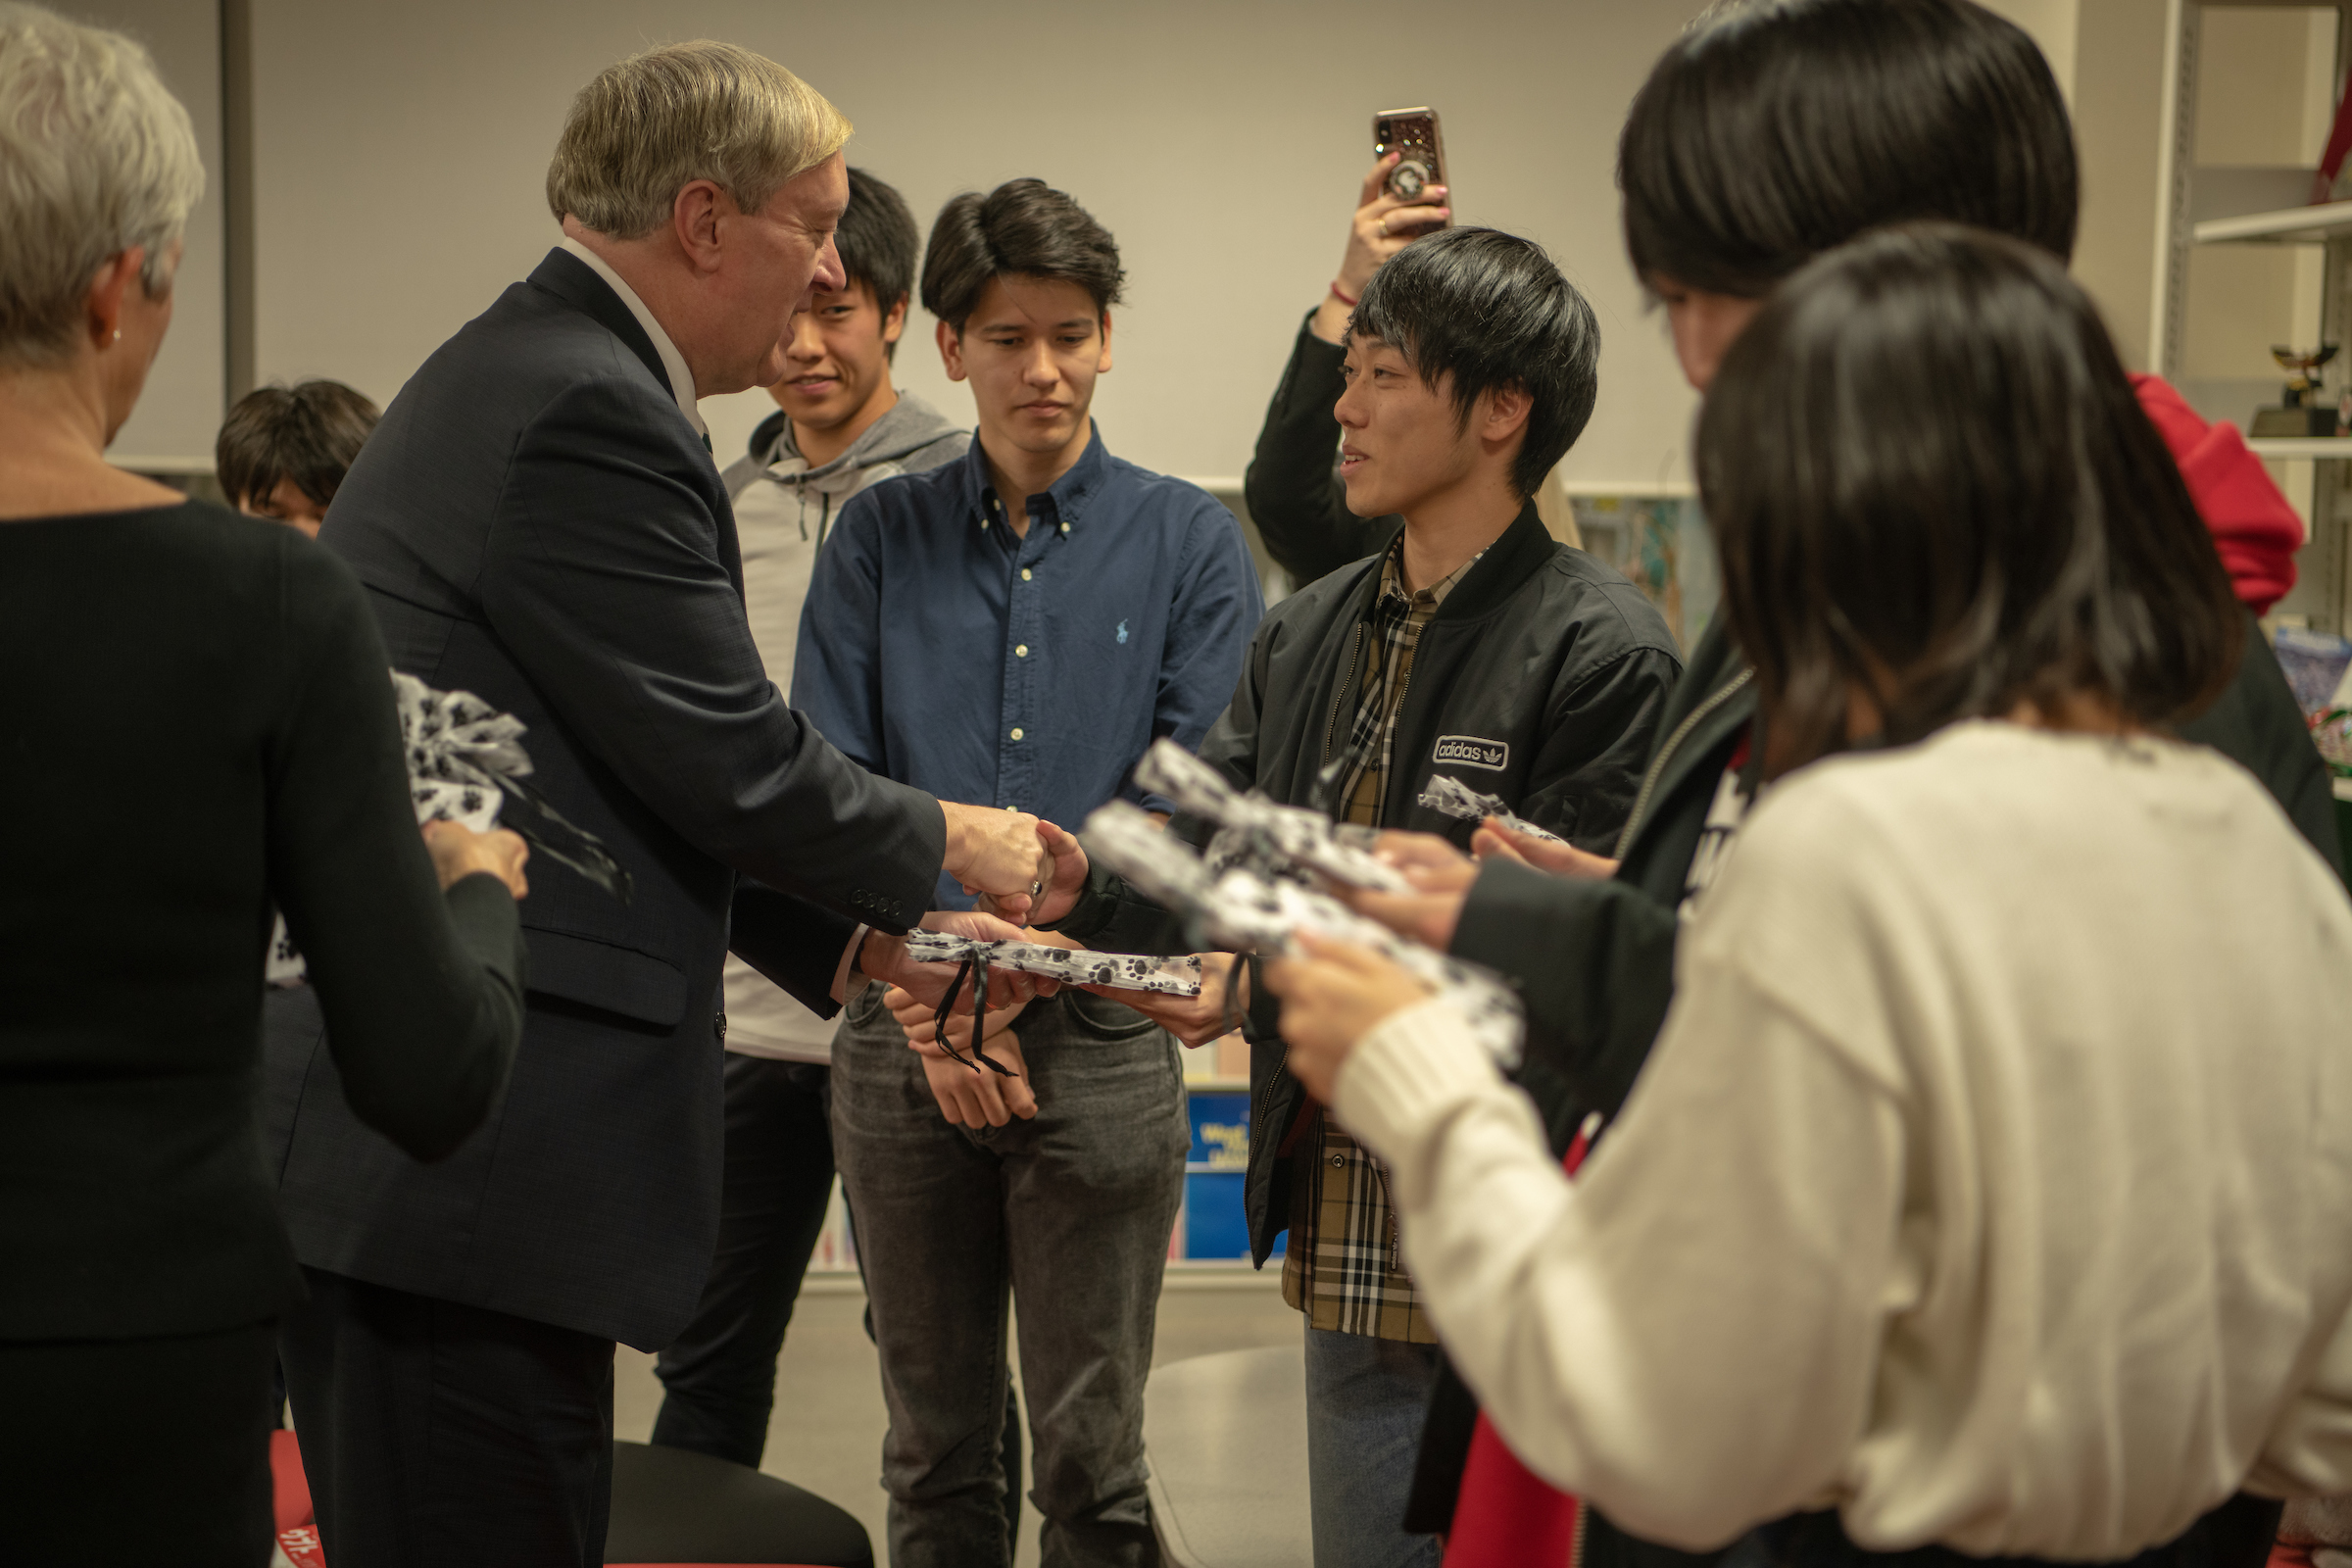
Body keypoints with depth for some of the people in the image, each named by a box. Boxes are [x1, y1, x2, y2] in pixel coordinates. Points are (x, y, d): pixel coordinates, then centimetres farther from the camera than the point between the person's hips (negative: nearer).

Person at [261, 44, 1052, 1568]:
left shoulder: (518, 373, 17)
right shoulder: (590, 415, -16)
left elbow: (633, 781, 20)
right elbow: (731, 767, -15)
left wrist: (856, 944, 16)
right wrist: (945, 846, 4)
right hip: (456, 1161, -11)